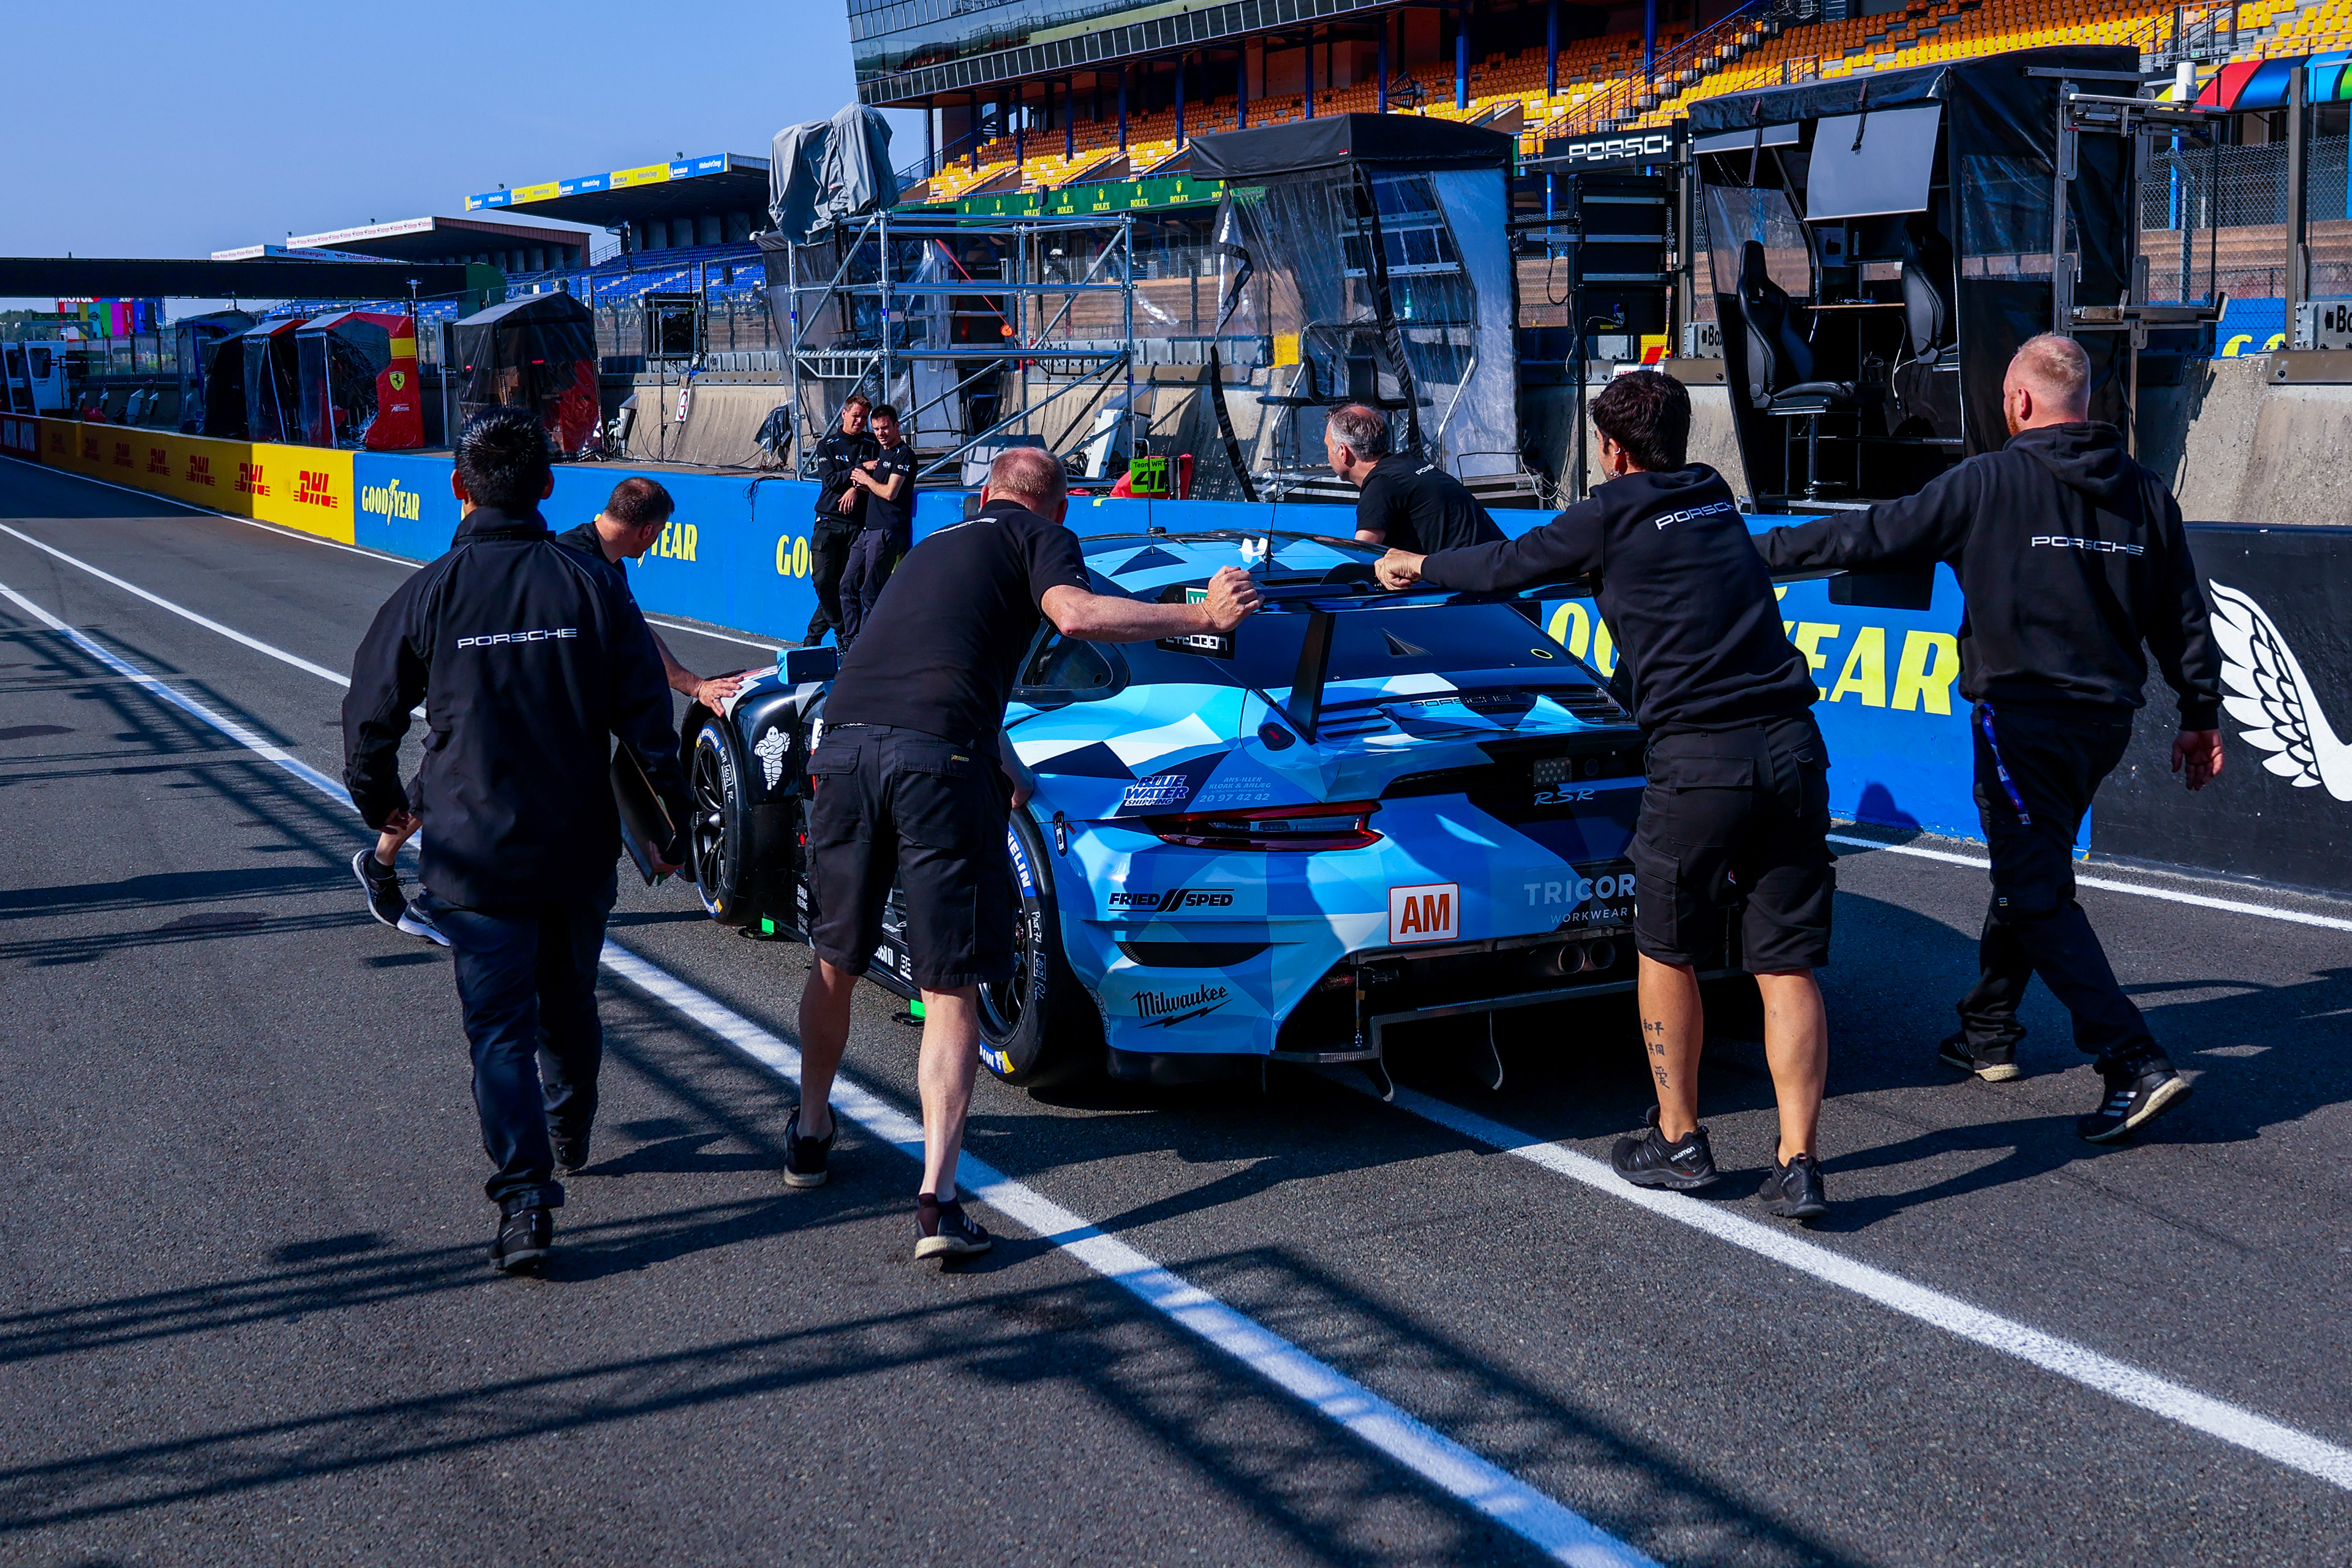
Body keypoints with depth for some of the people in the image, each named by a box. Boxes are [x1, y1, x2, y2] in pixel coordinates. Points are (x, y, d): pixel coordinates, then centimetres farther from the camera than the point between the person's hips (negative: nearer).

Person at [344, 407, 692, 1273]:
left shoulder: (429, 593, -6)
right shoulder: (594, 586, -3)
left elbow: (371, 716, 2)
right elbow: (647, 720, -3)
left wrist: (382, 805, 21)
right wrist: (671, 823, 8)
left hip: (473, 853, -2)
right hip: (579, 846, 2)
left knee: (499, 1024, 0)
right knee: (569, 1001, 23)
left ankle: (525, 1196, -12)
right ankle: (569, 1133, 44)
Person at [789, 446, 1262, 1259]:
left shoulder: (936, 544, 34)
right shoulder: (1039, 537, 13)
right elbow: (1074, 614, -10)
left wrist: (1009, 770, 57)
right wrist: (1202, 616, -5)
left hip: (847, 741, 6)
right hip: (940, 758, -6)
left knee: (835, 962, 23)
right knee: (951, 989, 0)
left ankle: (809, 1133, 40)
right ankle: (936, 1198, -9)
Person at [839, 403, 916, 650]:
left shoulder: (904, 454, -9)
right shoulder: (880, 450, 19)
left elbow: (890, 493, -16)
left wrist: (867, 479, 0)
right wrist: (860, 481, 5)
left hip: (887, 532, -9)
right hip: (868, 529, 9)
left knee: (871, 593, -5)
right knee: (848, 585, 9)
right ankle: (849, 640, 15)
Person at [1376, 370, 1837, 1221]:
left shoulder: (1613, 516, 2)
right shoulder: (1715, 502, 20)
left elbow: (1507, 566, 16)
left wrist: (1418, 566, 34)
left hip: (1697, 759, -5)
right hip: (1792, 747, 5)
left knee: (1666, 952, 13)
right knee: (1787, 965, 5)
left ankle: (1678, 1142, 22)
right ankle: (1798, 1165, 1)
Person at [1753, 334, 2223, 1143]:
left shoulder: (1988, 482, -9)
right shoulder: (2145, 492, 7)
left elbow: (1872, 534, -5)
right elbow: (2184, 618, 11)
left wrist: (1763, 551, 5)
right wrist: (2201, 715, 21)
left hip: (2022, 717, -7)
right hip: (2105, 718, 7)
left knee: (2039, 896, -7)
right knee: (2027, 871, 22)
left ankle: (2135, 1063, -17)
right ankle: (1988, 1033, 33)